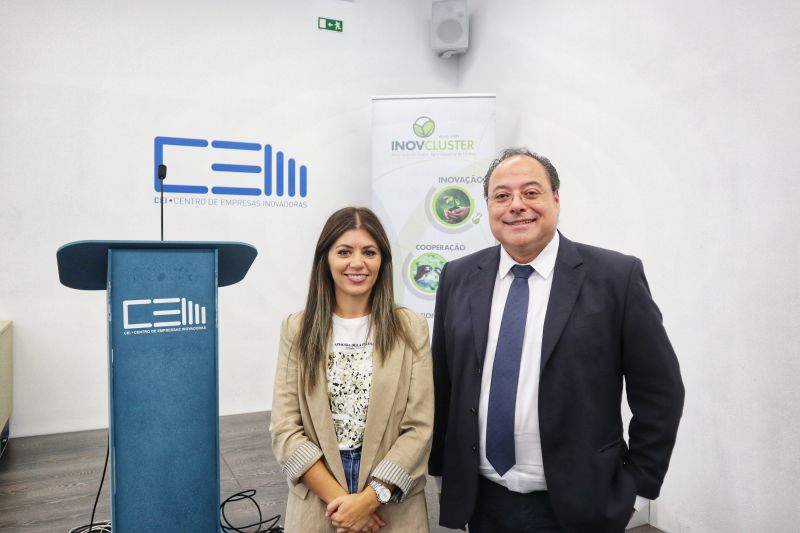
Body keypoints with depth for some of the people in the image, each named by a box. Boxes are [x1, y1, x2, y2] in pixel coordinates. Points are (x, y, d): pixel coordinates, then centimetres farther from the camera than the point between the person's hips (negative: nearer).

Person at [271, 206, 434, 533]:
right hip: (317, 504, 1)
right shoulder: (297, 330, -4)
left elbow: (419, 429, -8)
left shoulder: (411, 329, -6)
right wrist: (338, 497, -13)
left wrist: (369, 499, -15)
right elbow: (285, 430, -6)